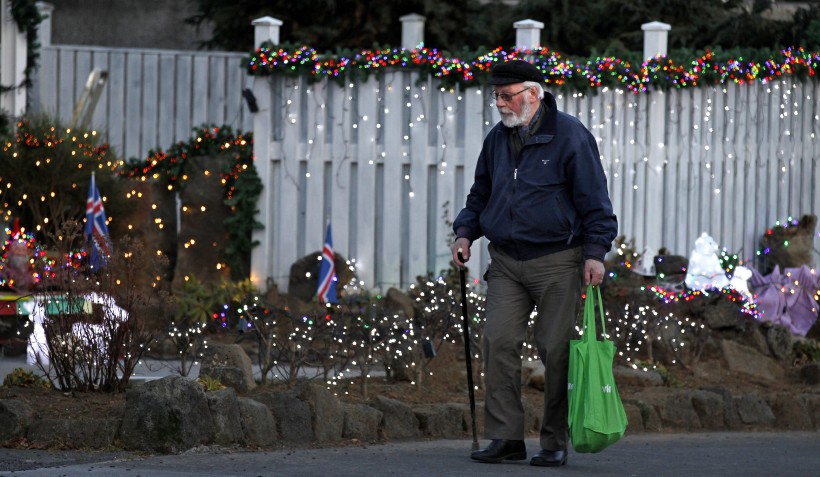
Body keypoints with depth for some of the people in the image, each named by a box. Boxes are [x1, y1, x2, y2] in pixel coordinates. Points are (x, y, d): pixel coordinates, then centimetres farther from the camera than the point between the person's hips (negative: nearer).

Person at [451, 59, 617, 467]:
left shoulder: (569, 136, -6)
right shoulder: (497, 139, 11)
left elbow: (593, 200, -6)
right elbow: (480, 194, 23)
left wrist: (595, 252, -13)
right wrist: (465, 232, 7)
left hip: (556, 263, -5)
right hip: (505, 262, 5)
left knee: (556, 351, -2)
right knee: (498, 343, -6)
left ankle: (555, 444, 7)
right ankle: (505, 437, -3)